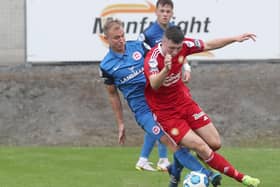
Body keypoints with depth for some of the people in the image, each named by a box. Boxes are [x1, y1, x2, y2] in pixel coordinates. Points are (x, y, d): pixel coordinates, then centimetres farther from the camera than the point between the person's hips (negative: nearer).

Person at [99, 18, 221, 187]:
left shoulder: (137, 46, 3)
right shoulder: (106, 66, -2)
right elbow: (113, 95, 10)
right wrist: (121, 124, 12)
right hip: (143, 110, -3)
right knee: (172, 143, -17)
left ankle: (175, 171, 21)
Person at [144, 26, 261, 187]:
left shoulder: (183, 45, -11)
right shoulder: (153, 58, -29)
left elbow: (209, 45, 6)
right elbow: (154, 85, -46)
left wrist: (235, 39, 1)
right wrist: (166, 70, -64)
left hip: (184, 101, 7)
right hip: (166, 113, -7)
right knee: (202, 148, -14)